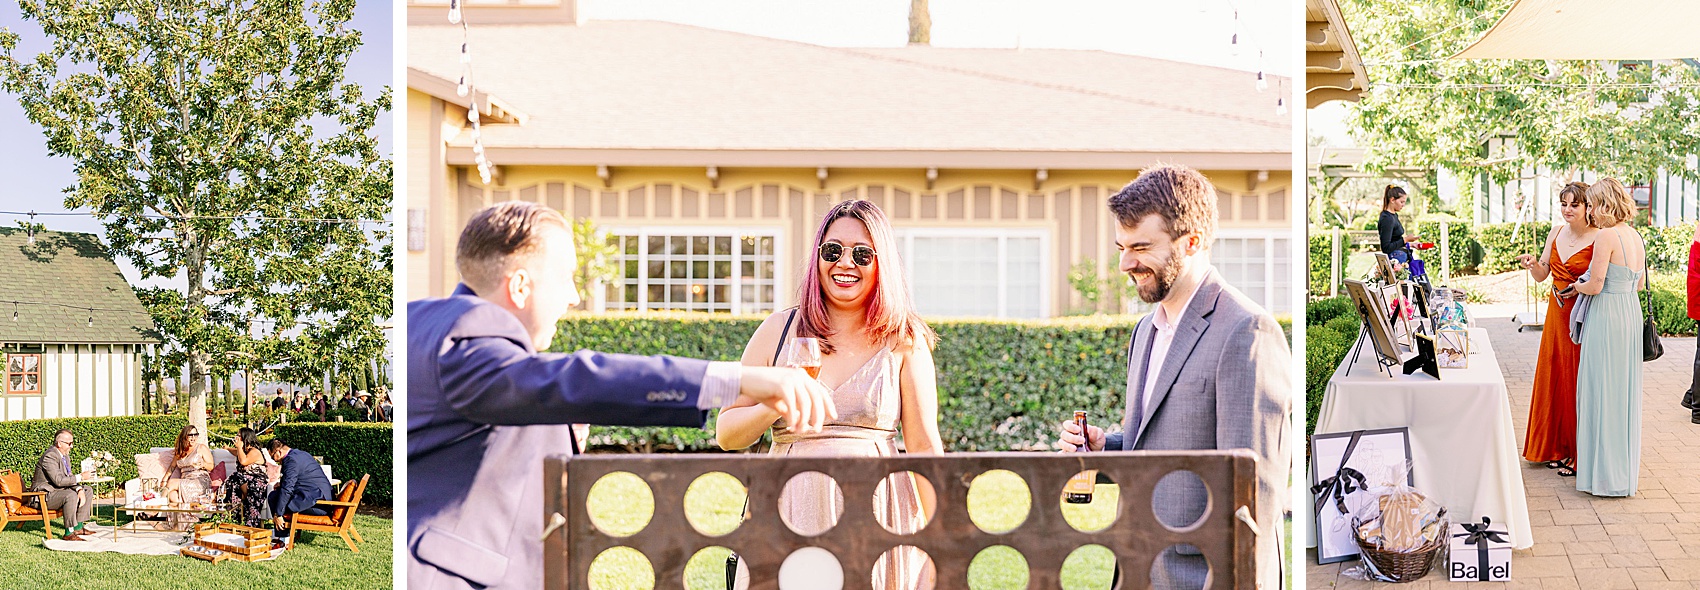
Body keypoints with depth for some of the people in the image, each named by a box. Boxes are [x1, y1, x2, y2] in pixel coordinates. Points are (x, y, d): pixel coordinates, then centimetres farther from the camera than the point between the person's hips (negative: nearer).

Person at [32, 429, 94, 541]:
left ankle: (79, 526, 8)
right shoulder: (50, 456, -21)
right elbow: (59, 480, -28)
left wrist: (79, 489, -9)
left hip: (58, 491, 10)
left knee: (88, 492, 9)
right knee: (71, 495, -34)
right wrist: (80, 477, -22)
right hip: (44, 495, -10)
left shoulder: (65, 456, 10)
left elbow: (69, 478, 11)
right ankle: (69, 533, -29)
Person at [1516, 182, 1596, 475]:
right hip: (1557, 314, 7)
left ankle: (1579, 453, 8)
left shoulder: (1598, 238, -11)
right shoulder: (1556, 233, 9)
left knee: (1578, 382, -2)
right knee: (1553, 379, 11)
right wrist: (1533, 264, -7)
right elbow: (1542, 275, 13)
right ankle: (1557, 447, 22)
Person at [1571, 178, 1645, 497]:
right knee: (1624, 390, 15)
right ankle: (1626, 468, 23)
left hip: (1607, 315, -8)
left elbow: (1595, 286, -18)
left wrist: (1576, 286, 1)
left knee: (1602, 390, -1)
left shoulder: (1606, 237, -17)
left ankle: (1605, 473, 4)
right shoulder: (1635, 236, 9)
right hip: (1631, 313, 8)